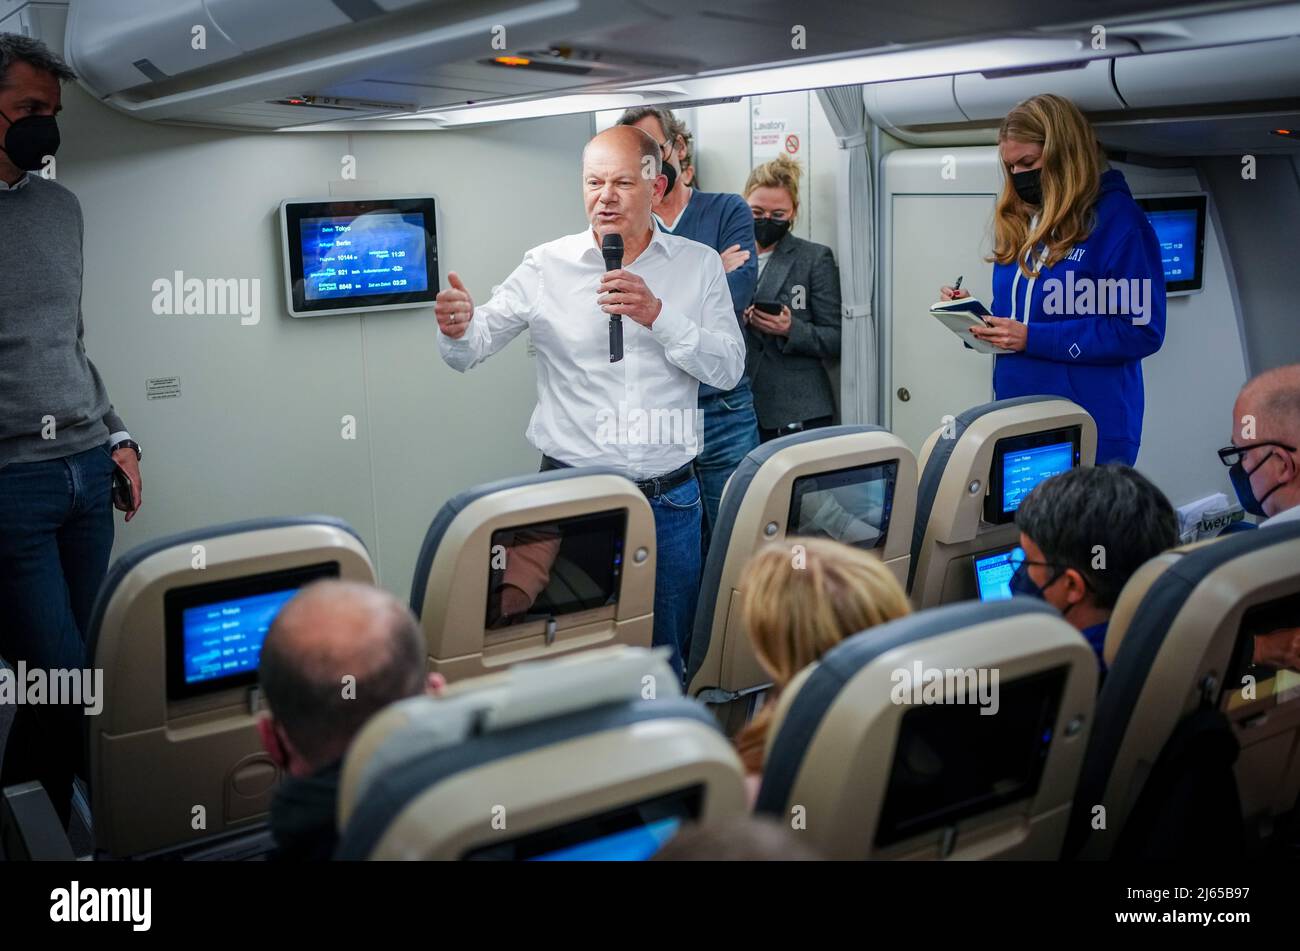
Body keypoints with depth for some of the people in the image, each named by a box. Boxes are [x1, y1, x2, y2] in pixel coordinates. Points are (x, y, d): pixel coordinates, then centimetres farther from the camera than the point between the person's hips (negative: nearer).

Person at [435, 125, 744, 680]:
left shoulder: (699, 264, 4)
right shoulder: (547, 266, 0)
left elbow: (728, 369, -4)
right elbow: (471, 352, -1)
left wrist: (657, 316, -17)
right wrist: (457, 328, -25)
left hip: (669, 497, 1)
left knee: (669, 655, 13)